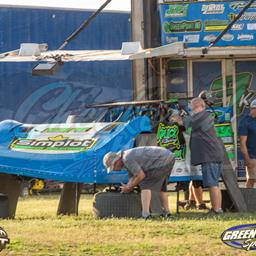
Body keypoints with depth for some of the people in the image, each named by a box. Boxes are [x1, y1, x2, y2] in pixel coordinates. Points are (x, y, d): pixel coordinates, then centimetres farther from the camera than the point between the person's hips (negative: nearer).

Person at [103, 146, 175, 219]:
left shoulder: (127, 158, -16)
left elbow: (141, 175, -15)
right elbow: (132, 177, 23)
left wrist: (129, 187, -3)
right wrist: (127, 187, 9)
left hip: (163, 160, -10)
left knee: (145, 185, -8)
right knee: (161, 185, 25)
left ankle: (145, 214, -14)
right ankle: (166, 212, 33)